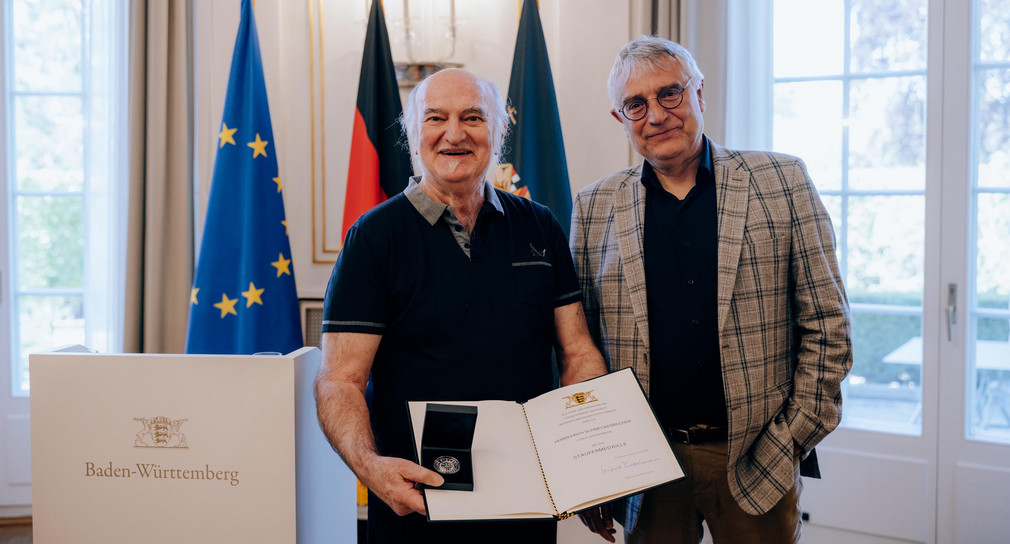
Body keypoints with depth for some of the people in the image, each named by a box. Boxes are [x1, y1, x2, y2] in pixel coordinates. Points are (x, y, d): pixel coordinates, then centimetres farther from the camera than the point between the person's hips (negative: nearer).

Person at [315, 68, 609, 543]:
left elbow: (578, 353, 7)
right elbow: (339, 381, -10)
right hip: (417, 504, -3)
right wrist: (370, 466, -28)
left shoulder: (540, 229, 6)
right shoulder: (374, 237, -5)